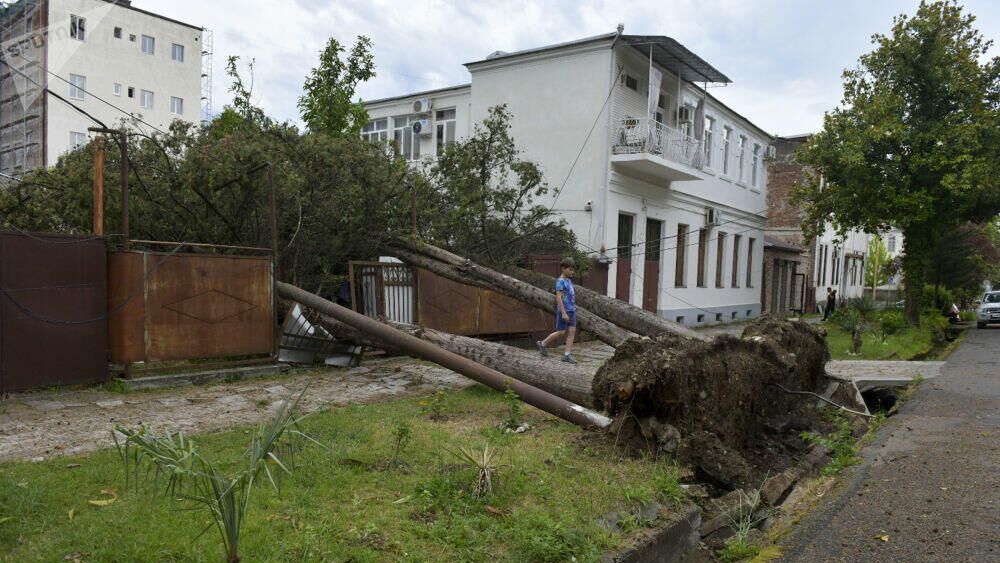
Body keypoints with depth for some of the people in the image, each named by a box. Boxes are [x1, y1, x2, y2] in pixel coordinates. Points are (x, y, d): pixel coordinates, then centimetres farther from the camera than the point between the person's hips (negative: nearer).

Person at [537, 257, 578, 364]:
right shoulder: (560, 281, -13)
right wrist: (563, 313, -22)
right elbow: (558, 297, -18)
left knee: (572, 331, 0)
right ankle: (543, 344, 16)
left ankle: (567, 355, 1)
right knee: (561, 332, -1)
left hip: (572, 310, 8)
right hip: (564, 310, -7)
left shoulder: (569, 281, 12)